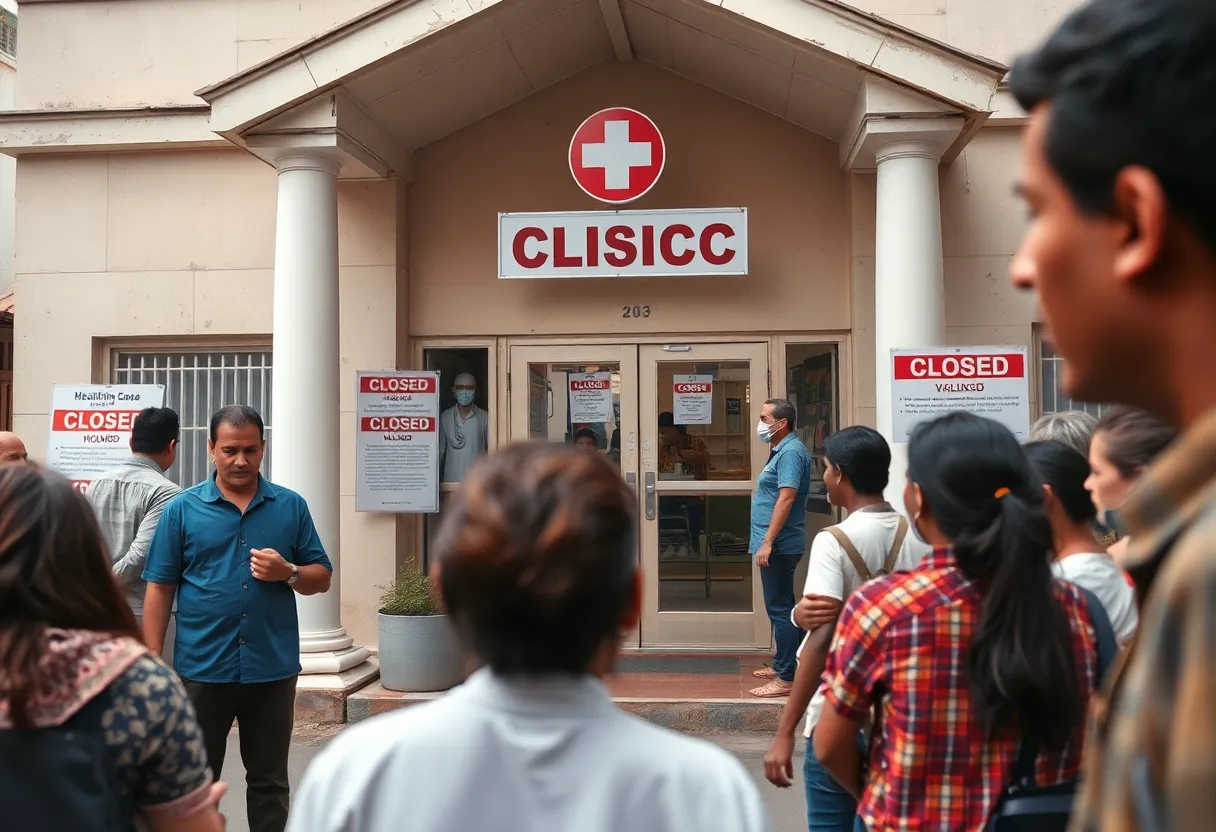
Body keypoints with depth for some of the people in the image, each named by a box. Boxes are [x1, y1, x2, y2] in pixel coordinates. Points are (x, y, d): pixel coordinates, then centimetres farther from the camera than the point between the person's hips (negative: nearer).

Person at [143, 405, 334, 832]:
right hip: (202, 668, -1)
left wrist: (288, 573, -14)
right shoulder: (182, 509, 0)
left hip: (272, 669, 1)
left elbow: (321, 577, 7)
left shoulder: (291, 506, 4)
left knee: (269, 781, 12)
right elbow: (159, 589, 0)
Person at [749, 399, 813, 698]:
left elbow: (786, 498, -24)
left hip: (779, 545, -11)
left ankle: (786, 678, -2)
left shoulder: (791, 451, -16)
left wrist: (767, 542, -26)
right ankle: (781, 665, 28)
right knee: (779, 607, 18)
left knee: (780, 608, -7)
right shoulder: (780, 450, 16)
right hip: (776, 544, 11)